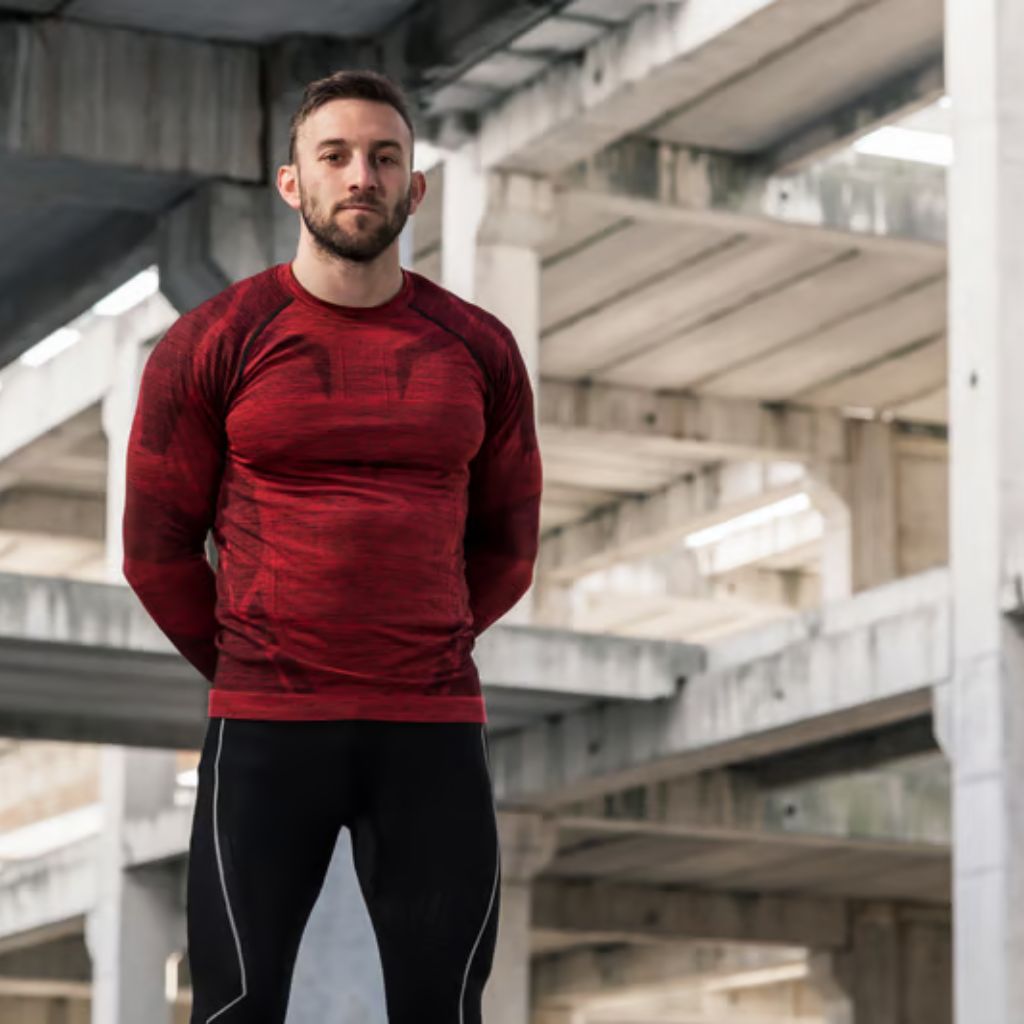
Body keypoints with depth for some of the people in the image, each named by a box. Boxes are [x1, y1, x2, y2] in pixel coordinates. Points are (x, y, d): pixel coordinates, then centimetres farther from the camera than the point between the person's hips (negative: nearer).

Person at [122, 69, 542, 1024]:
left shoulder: (480, 352, 7)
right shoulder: (212, 344, 0)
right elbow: (156, 545, 5)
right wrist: (245, 673, 10)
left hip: (435, 729, 2)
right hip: (264, 730, -2)